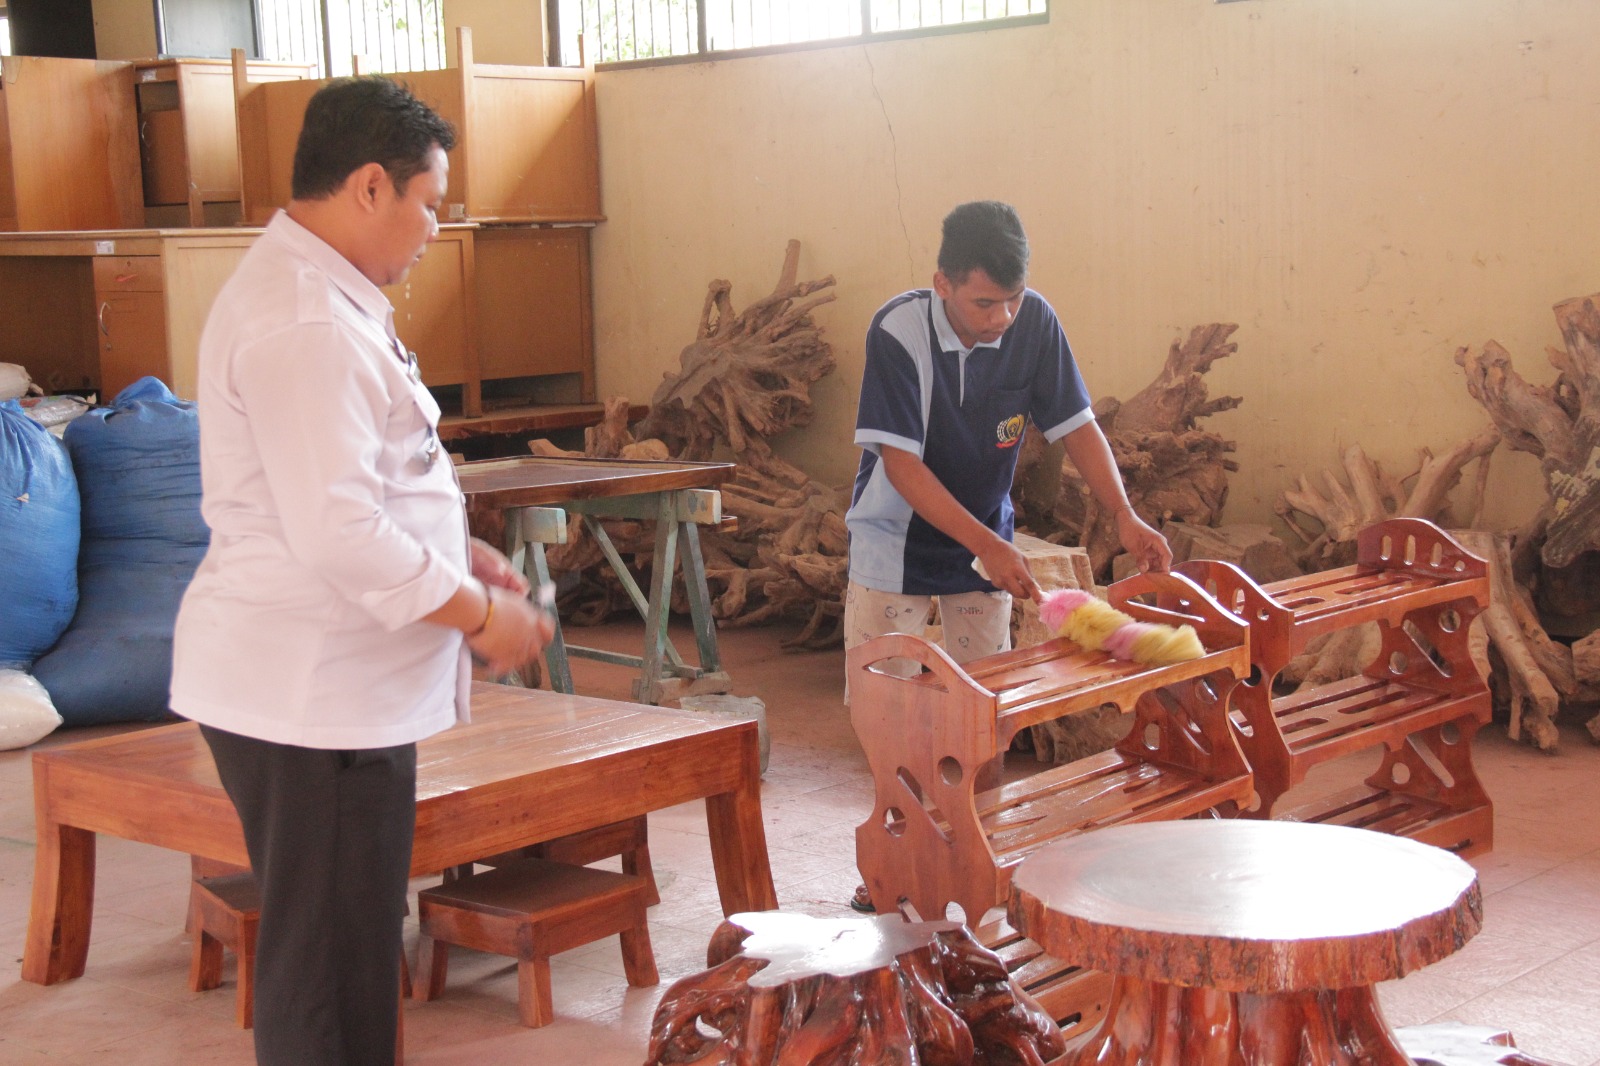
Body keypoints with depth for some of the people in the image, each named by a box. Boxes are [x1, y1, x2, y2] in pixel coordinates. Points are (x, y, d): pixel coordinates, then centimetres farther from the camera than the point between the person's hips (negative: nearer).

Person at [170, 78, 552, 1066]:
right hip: (310, 698, -11)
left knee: (343, 951, 18)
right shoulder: (305, 327, -21)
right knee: (329, 978, 0)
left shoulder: (318, 296, 14)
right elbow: (340, 536, -26)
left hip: (325, 687, 11)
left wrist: (461, 555, 14)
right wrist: (478, 615, -14)